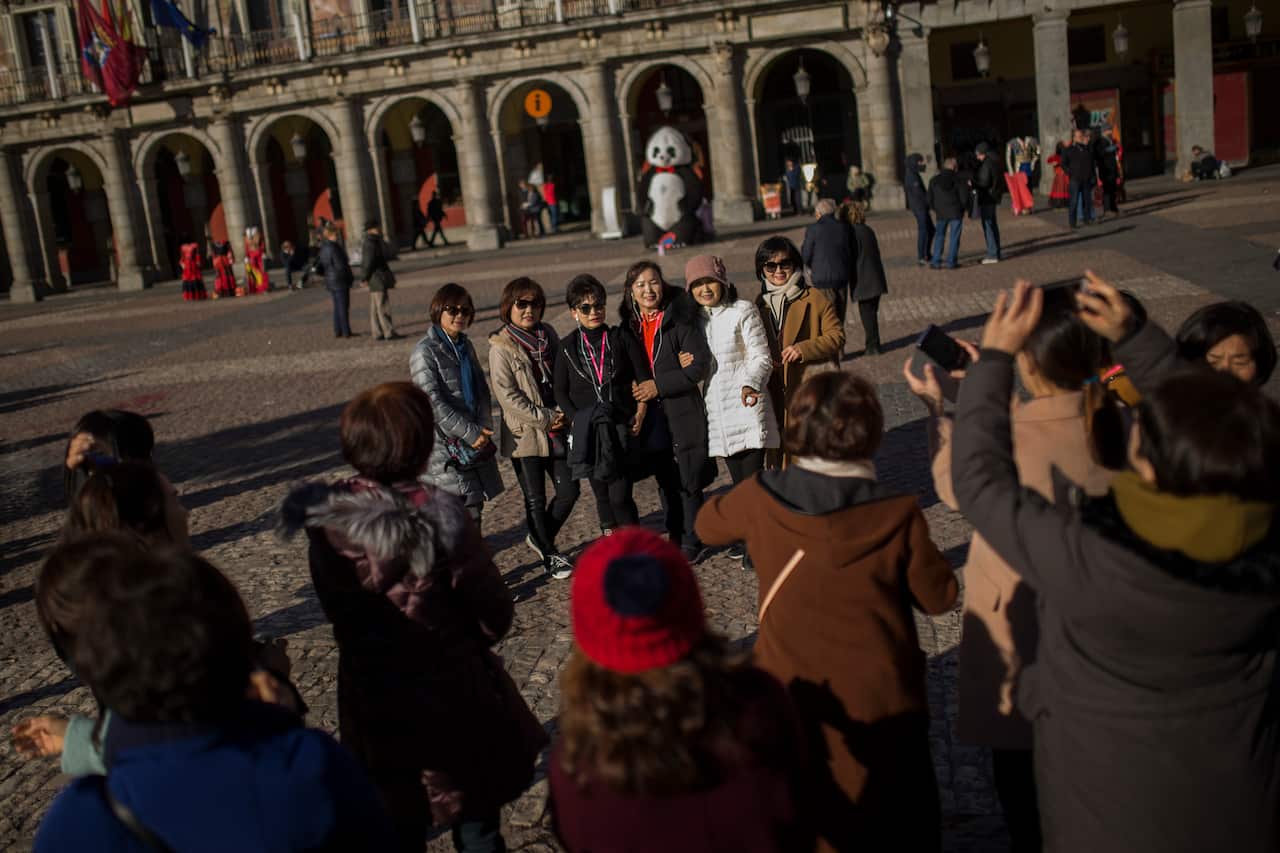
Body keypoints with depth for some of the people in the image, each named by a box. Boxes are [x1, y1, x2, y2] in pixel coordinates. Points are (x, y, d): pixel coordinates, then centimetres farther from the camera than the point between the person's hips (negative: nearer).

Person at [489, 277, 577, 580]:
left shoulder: (547, 335, 6)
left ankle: (539, 537, 30)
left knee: (569, 491, 6)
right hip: (524, 434, -5)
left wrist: (563, 414, -3)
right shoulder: (501, 347, -11)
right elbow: (508, 396, -14)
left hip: (556, 430, 5)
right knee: (536, 499, 7)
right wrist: (545, 418, -15)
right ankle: (548, 554, 25)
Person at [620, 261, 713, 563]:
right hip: (650, 418, 5)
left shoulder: (680, 320, -7)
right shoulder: (628, 328, 7)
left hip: (683, 414, -4)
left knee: (687, 482, 1)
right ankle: (676, 541, 26)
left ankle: (692, 543, 14)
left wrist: (659, 386, -17)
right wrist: (675, 368, -8)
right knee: (666, 484, 13)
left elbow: (701, 365, -13)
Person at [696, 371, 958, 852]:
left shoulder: (760, 500, -12)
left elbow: (708, 524, 9)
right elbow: (939, 597, -5)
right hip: (880, 704, -1)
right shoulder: (897, 515, -18)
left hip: (792, 699, 2)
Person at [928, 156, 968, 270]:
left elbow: (930, 199, 5)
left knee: (939, 236, 9)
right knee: (954, 237, 3)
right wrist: (961, 209, 11)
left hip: (941, 214, 2)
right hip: (956, 213, -2)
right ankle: (951, 262, 1)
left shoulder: (934, 180, 2)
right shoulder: (958, 180, -6)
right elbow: (964, 198, -7)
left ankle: (936, 262, 3)